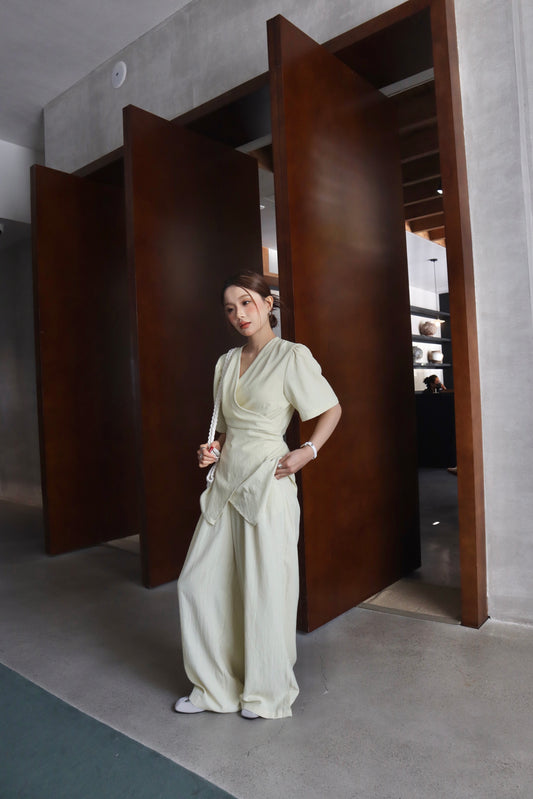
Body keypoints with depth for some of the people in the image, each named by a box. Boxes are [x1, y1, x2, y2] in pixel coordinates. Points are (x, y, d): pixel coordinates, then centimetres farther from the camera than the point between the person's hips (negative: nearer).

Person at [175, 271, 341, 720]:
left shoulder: (292, 356, -6)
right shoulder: (227, 363, 13)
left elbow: (332, 410, -1)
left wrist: (308, 451, -11)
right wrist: (214, 449, 5)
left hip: (267, 483, -7)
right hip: (226, 482, 7)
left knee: (266, 590, 4)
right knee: (199, 582, 9)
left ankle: (269, 694, 28)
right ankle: (217, 687, 29)